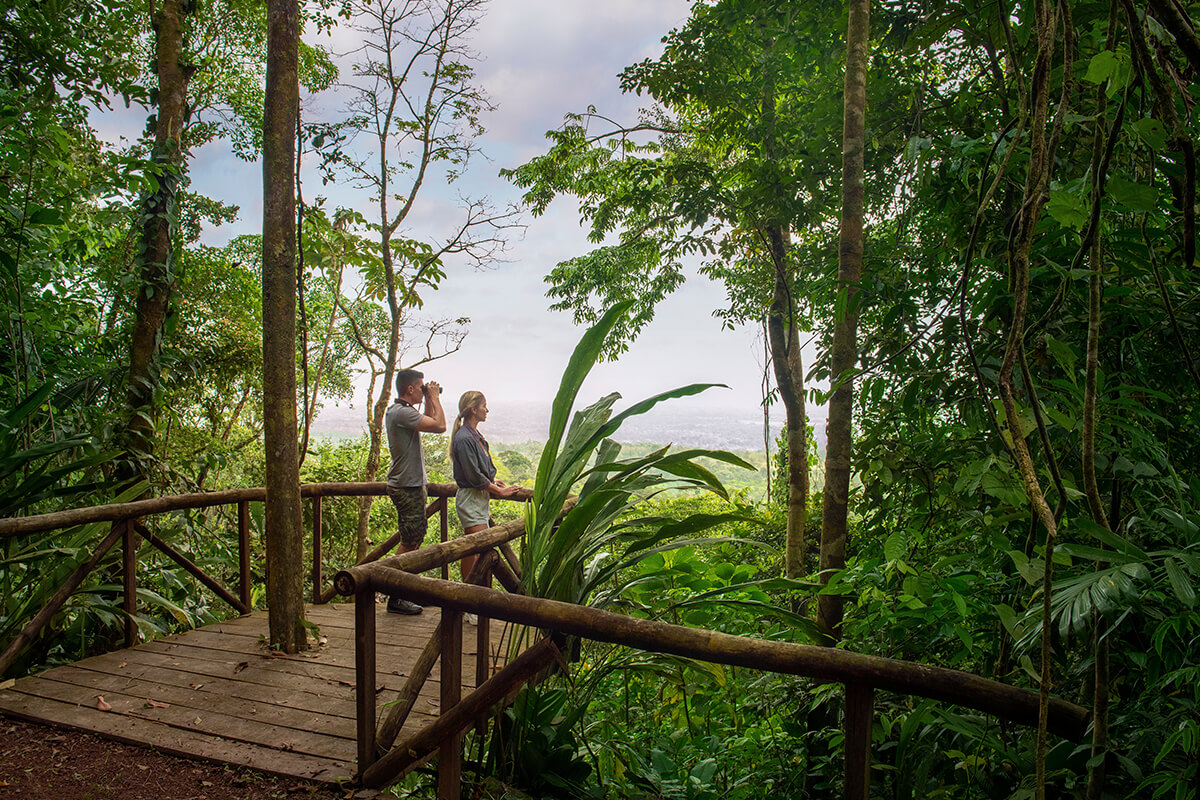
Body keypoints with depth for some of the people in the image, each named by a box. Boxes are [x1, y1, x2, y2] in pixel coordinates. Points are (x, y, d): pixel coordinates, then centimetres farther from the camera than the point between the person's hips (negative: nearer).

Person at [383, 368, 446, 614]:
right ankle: (396, 598, 5)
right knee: (409, 543, -4)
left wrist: (429, 401, 15)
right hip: (406, 487, -11)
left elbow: (427, 423, 26)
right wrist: (434, 398, -12)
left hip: (412, 485, 11)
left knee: (416, 539, 17)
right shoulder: (401, 412, -20)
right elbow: (439, 426, -25)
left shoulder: (401, 411, 12)